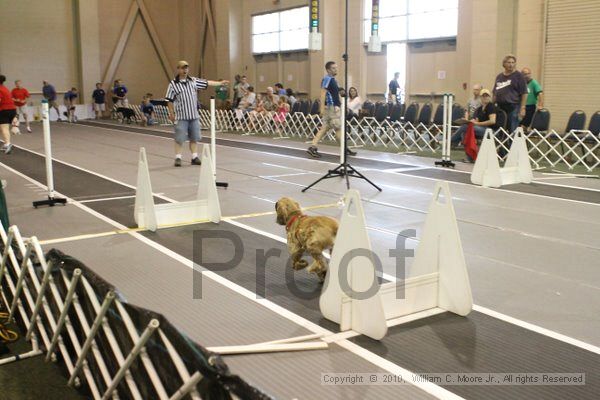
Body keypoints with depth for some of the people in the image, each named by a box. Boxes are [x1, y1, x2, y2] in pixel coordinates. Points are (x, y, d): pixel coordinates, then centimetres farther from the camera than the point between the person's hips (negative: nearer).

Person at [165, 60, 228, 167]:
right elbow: (170, 100, -3)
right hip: (181, 117, -4)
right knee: (179, 138, -2)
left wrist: (220, 83, 12)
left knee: (194, 138, 9)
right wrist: (171, 113, -4)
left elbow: (207, 83, 12)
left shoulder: (193, 81, 8)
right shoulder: (173, 84, -5)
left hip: (194, 115, 4)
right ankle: (178, 158, 7)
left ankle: (194, 157, 17)